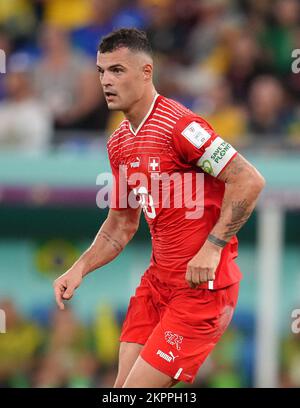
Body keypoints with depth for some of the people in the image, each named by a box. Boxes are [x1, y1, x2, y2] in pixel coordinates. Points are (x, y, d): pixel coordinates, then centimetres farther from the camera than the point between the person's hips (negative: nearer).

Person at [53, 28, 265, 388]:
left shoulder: (179, 125, -16)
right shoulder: (119, 143, 12)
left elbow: (249, 181, -20)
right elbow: (121, 225, 21)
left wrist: (212, 247, -22)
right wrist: (80, 268, 6)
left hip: (202, 285, -8)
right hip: (158, 279, 8)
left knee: (139, 386, -12)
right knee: (123, 387, 4)